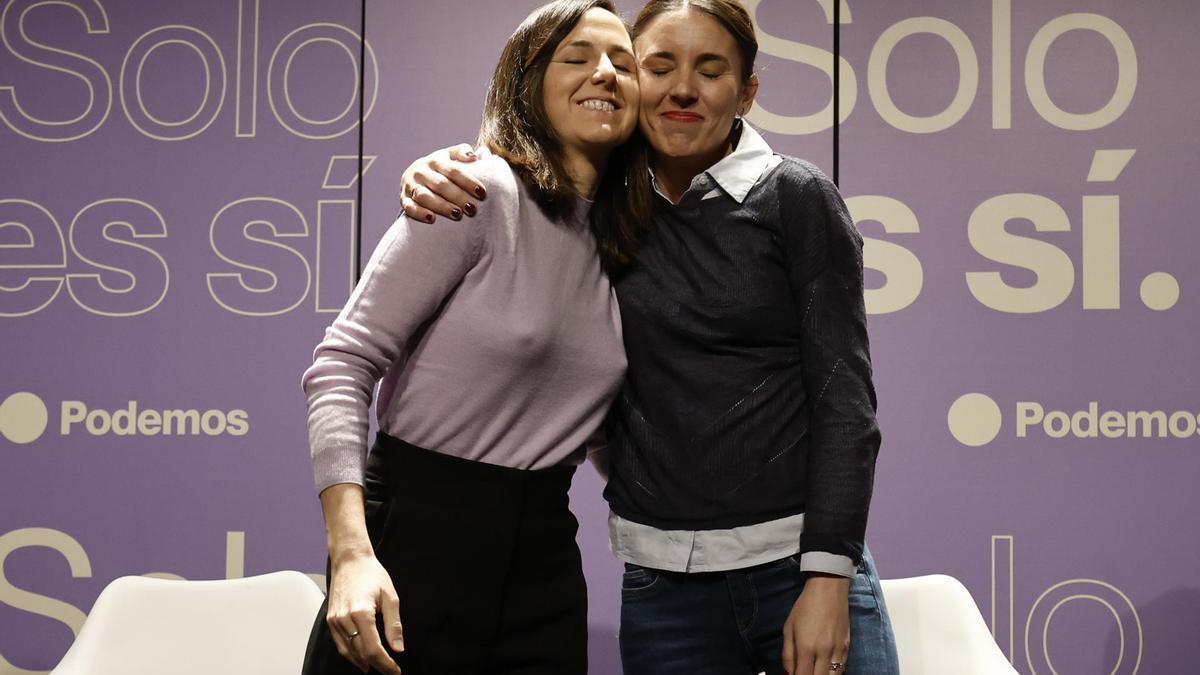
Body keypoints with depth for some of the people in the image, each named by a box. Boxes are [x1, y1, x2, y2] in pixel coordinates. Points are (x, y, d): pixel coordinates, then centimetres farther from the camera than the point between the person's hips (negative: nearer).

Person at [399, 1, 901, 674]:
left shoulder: (797, 198, -2)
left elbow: (844, 392, -5)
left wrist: (827, 578, -12)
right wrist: (432, 177, -6)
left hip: (803, 563, -2)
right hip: (661, 582, 3)